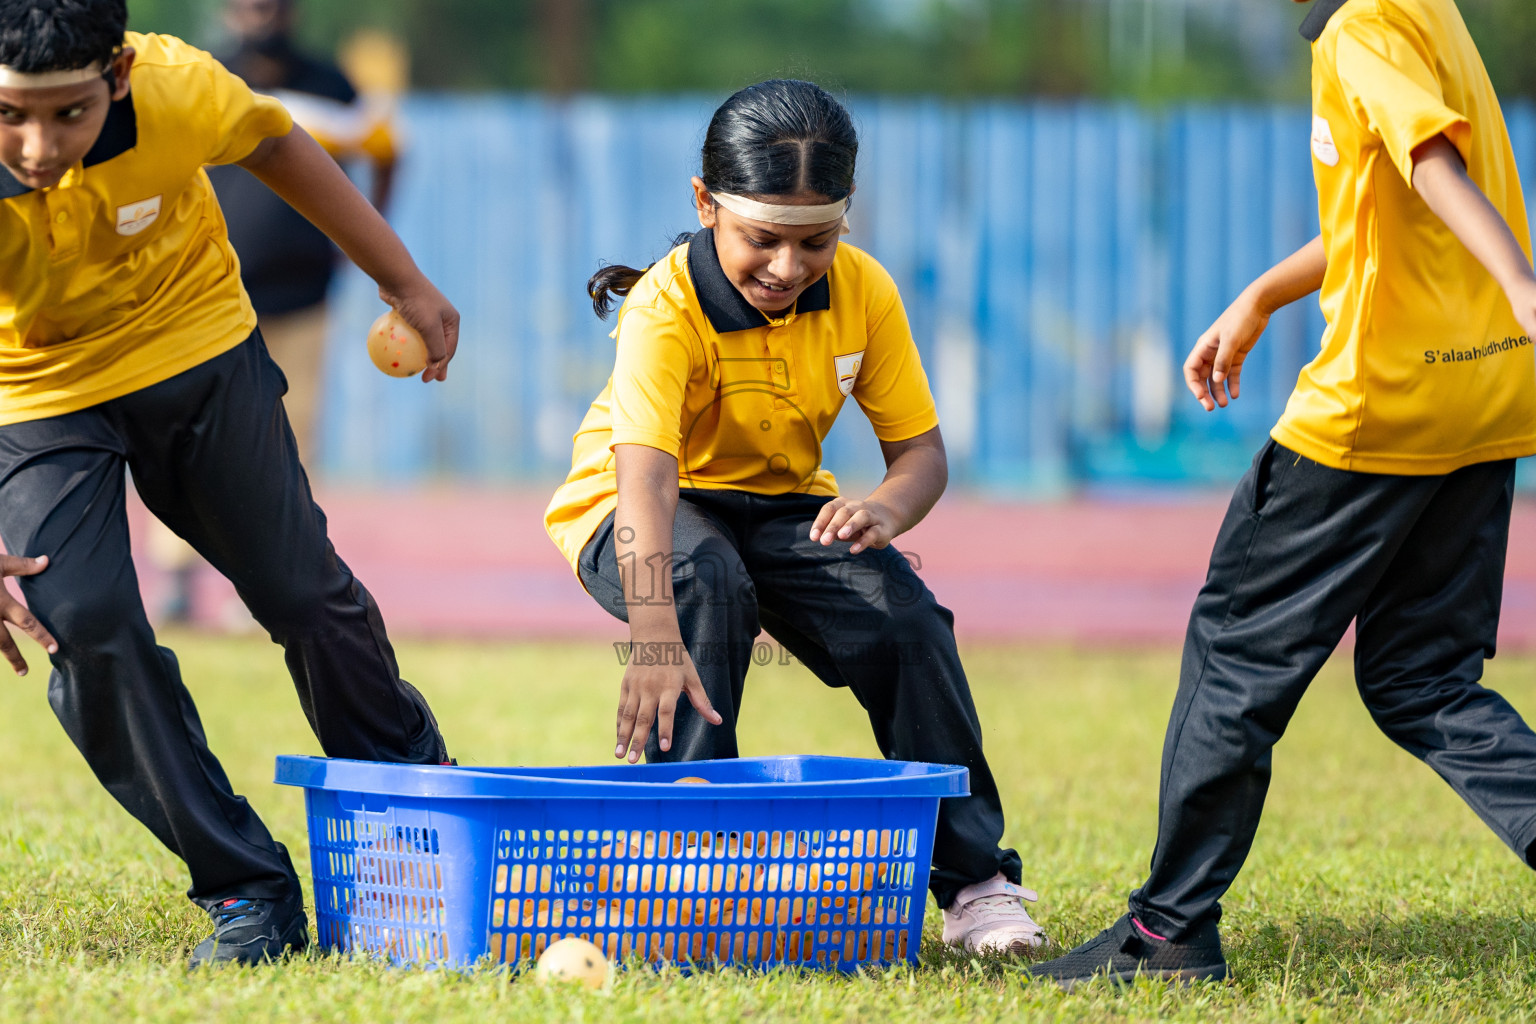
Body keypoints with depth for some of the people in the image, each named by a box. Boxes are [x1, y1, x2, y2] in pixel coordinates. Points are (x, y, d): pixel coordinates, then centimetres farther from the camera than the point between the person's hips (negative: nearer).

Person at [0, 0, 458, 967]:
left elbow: (273, 141, -5)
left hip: (197, 348, 1)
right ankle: (247, 892, -3)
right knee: (86, 627, -18)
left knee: (303, 591, 8)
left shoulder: (173, 91, -30)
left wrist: (404, 281, 5)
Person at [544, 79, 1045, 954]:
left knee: (901, 612, -20)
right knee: (708, 585, -36)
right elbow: (644, 472, -44)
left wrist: (888, 511, -35)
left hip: (783, 505, 4)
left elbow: (920, 446, -8)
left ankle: (976, 880, -9)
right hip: (640, 512, -4)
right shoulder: (667, 308, -30)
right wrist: (656, 642, -59)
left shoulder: (863, 292, -15)